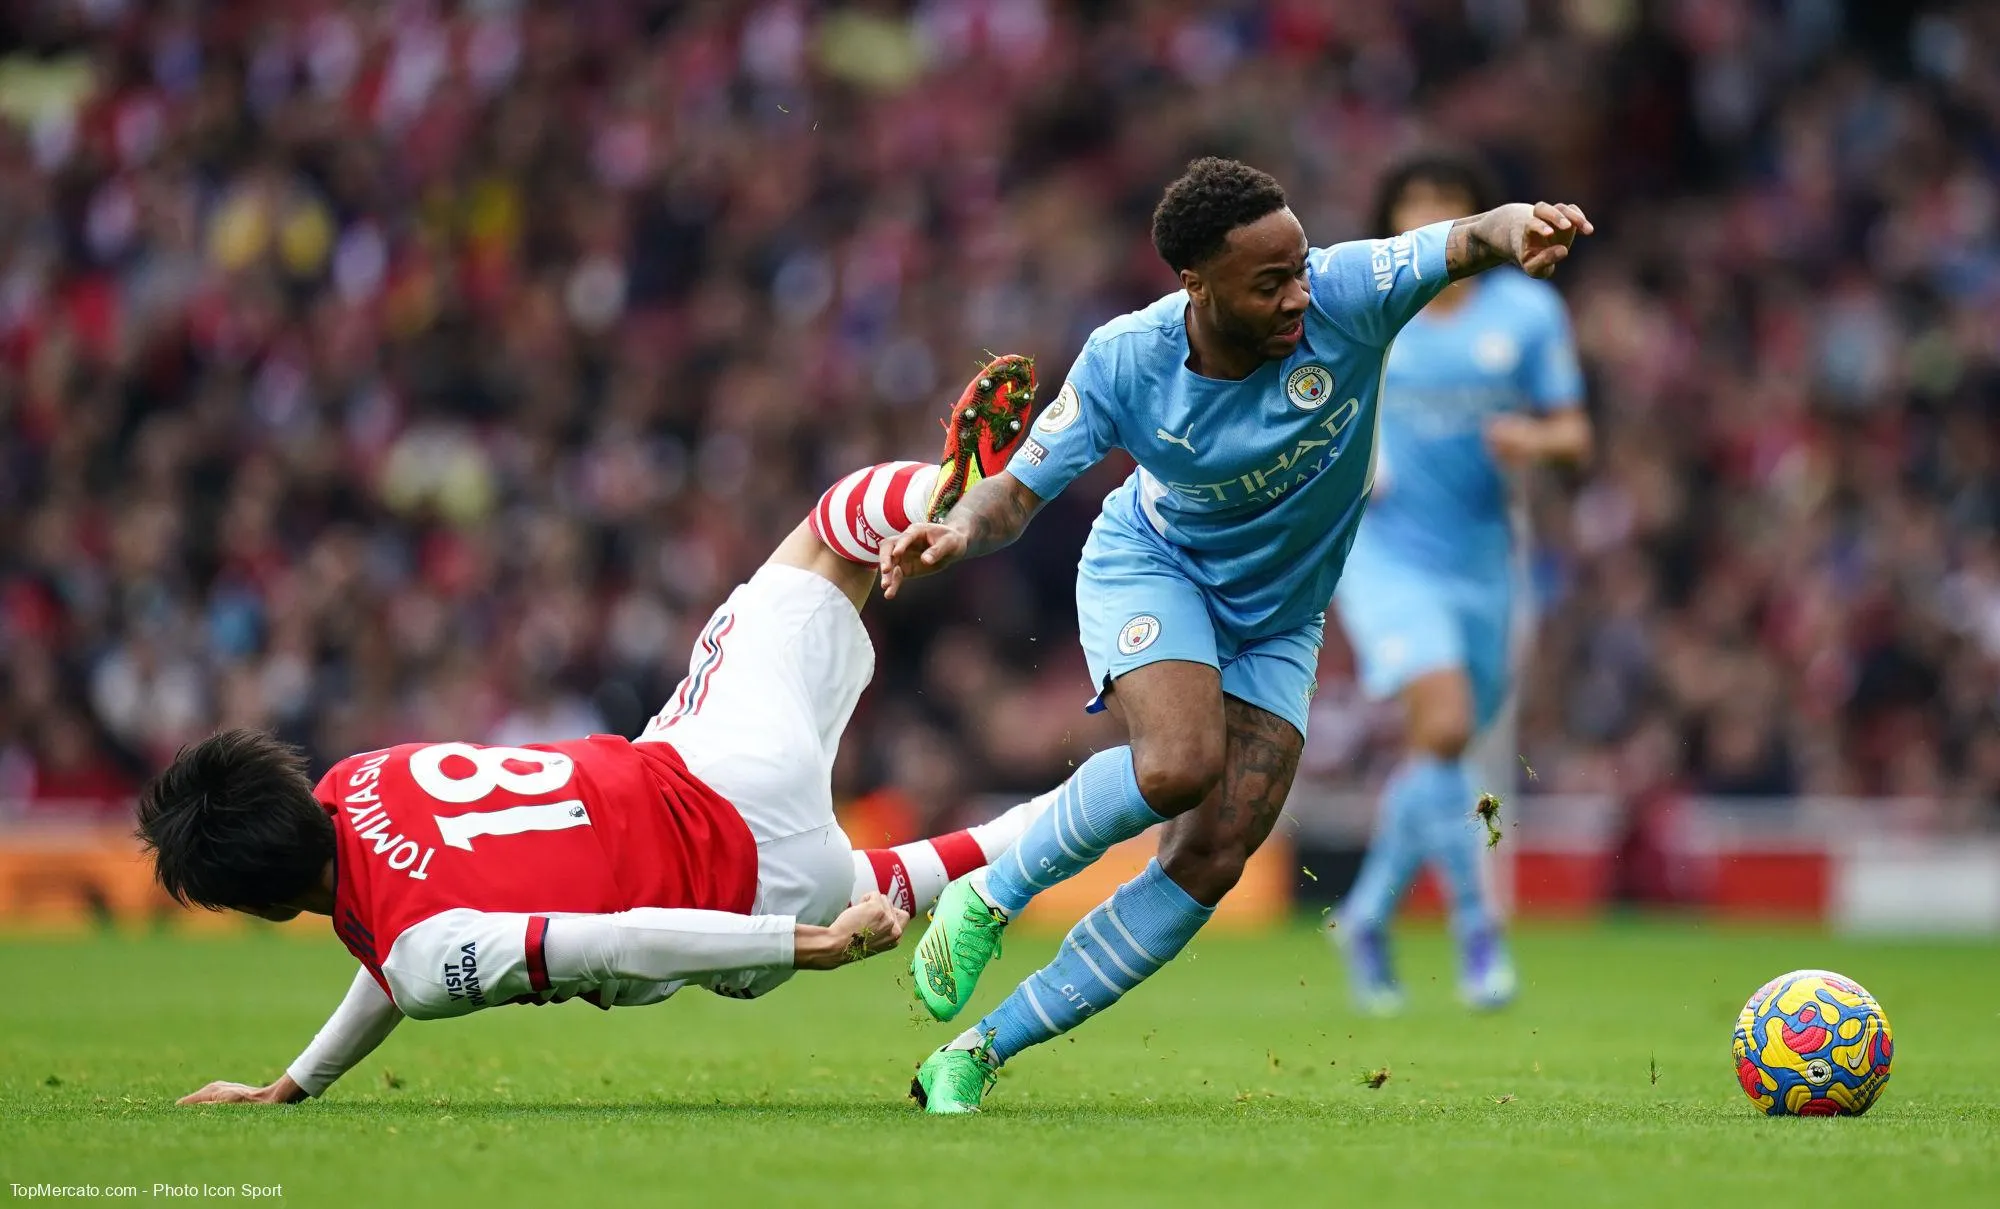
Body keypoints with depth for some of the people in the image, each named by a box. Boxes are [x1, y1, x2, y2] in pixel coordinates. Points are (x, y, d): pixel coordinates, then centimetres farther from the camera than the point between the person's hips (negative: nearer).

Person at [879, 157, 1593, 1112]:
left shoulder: (1343, 297, -26)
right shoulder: (1125, 361, -24)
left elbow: (1470, 240, -38)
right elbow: (1019, 491, -15)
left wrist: (1519, 231, -63)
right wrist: (959, 532, -38)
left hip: (1277, 621, 3)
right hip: (1150, 568, -3)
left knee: (1213, 861, -7)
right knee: (1179, 763, -34)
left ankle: (979, 1052, 3)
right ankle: (987, 901, -7)